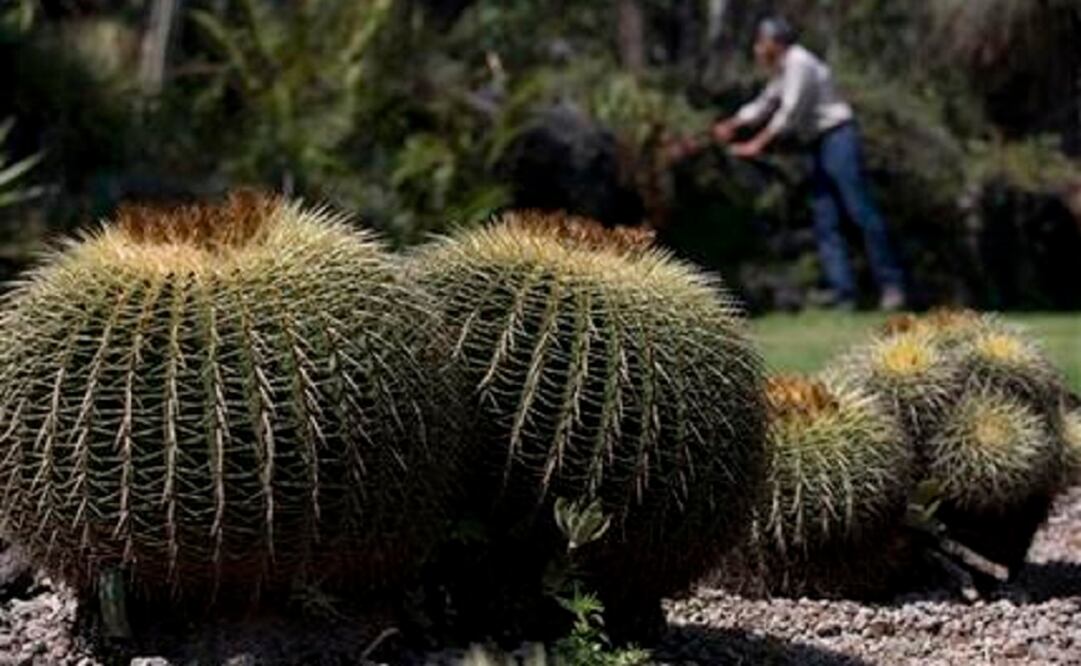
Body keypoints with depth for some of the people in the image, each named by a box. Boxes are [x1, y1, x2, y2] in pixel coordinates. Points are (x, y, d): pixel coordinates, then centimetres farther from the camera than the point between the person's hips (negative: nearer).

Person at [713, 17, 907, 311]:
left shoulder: (799, 63, -10)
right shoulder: (783, 70, 19)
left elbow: (790, 112, -15)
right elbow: (764, 105, 25)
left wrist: (758, 144, -12)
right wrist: (731, 125, 12)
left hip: (838, 138, -10)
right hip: (819, 146, 10)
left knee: (861, 212, -11)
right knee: (825, 223, 1)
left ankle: (891, 284, -8)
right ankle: (842, 289, -3)